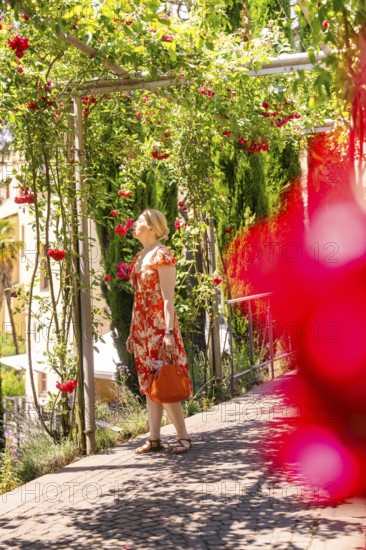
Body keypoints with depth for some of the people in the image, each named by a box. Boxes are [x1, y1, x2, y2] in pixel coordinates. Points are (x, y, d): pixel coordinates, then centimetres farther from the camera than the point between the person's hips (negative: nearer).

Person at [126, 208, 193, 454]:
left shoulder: (162, 256, -9)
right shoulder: (140, 257, 15)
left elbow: (168, 298, -15)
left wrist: (169, 331, -21)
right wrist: (133, 332, 18)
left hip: (159, 326, -8)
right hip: (142, 326, 8)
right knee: (148, 383, 8)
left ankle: (183, 436, 2)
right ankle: (154, 438, 13)